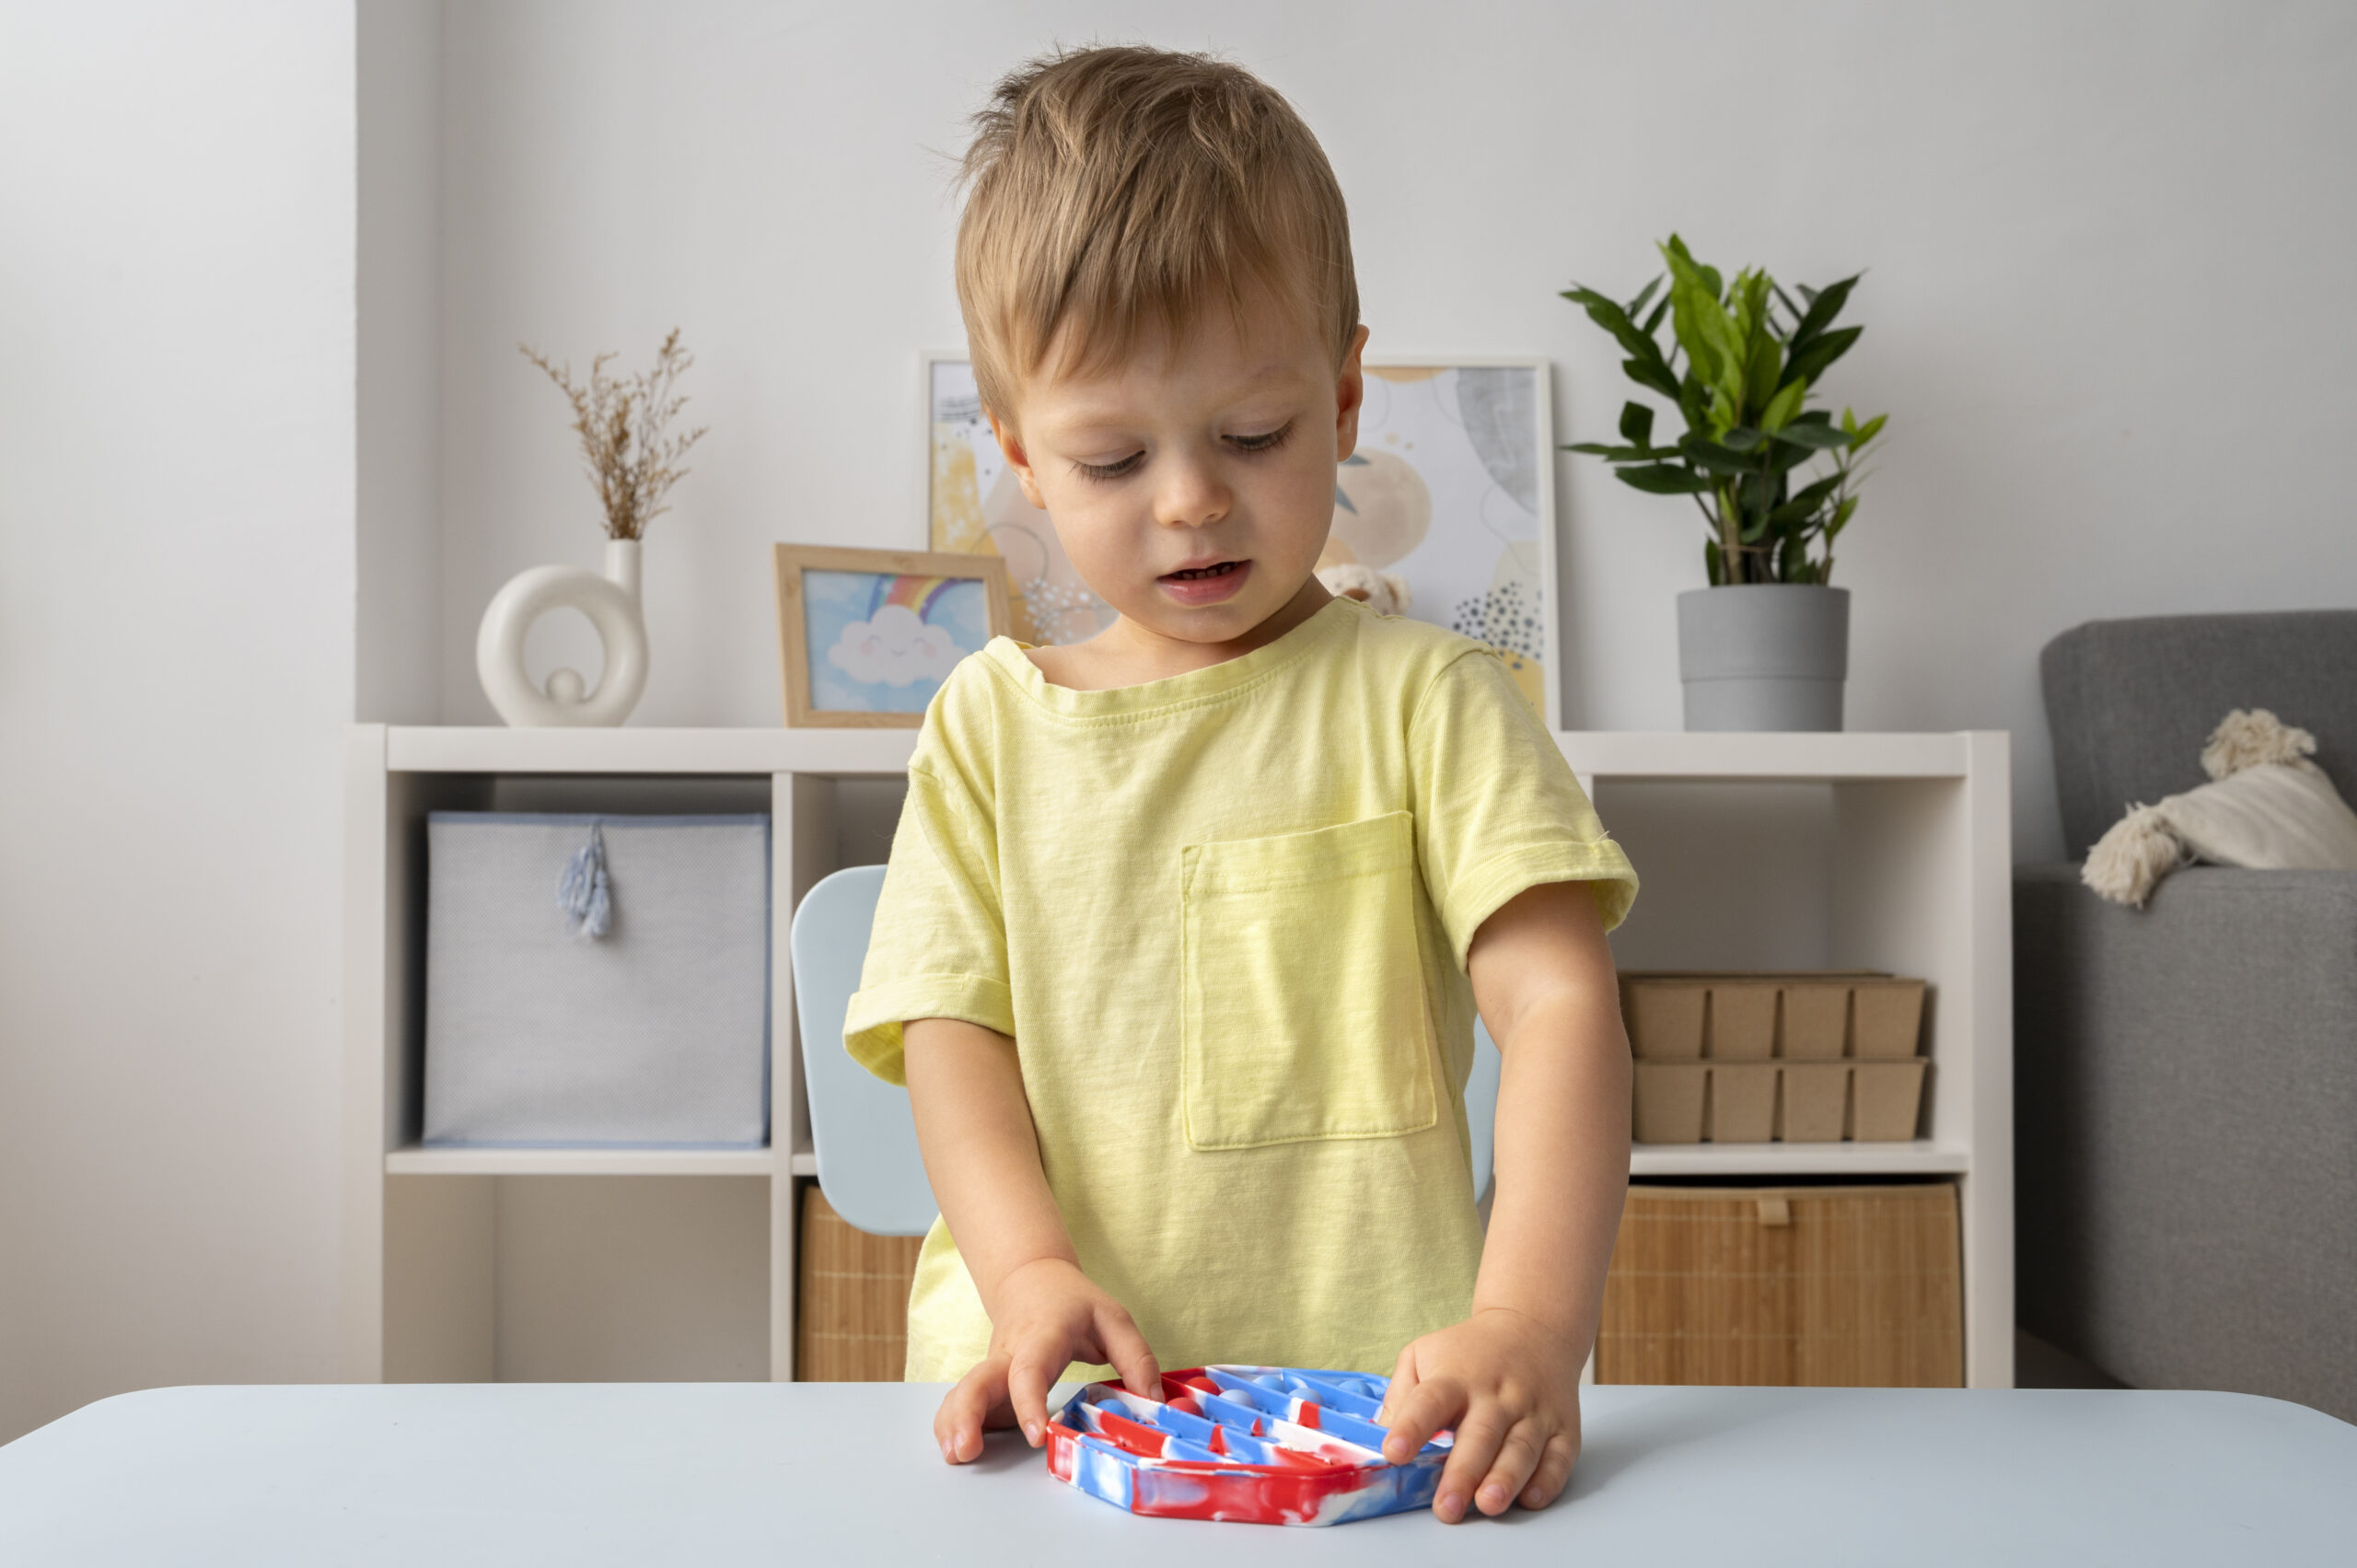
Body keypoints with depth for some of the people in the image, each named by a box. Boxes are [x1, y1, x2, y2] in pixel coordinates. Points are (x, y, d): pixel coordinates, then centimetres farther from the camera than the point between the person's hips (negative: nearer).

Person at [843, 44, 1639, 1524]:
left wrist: (1532, 1320, -20)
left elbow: (1561, 1004, -6)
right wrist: (1032, 1276, -13)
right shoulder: (991, 719, 10)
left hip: (1369, 1388, 0)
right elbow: (951, 1028, 5)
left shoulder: (1426, 695, 3)